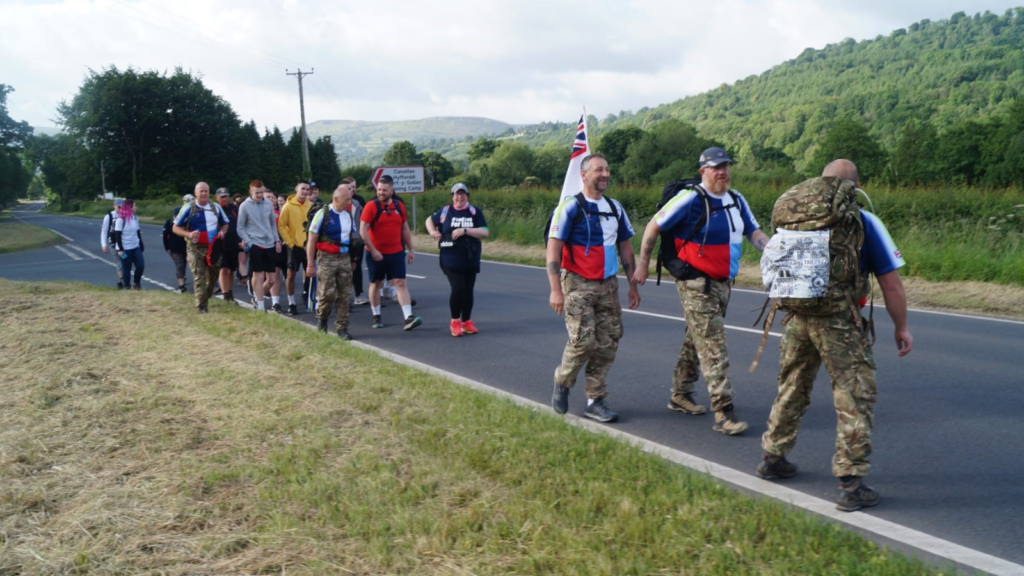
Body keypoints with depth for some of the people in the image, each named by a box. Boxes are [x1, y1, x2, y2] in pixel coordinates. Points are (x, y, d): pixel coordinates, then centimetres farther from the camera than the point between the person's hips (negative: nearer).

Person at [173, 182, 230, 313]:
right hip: (195, 248, -4)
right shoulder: (188, 208, -6)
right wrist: (188, 234, -22)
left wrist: (222, 231, -4)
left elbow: (225, 223, 19)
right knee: (199, 277, -9)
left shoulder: (216, 207, 6)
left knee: (213, 276, 11)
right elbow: (176, 228, -3)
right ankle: (201, 306, -7)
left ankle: (205, 299, 32)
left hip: (213, 247, 4)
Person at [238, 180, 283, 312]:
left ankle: (258, 297, 27)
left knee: (272, 275, 8)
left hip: (270, 244, 4)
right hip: (255, 244, -4)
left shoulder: (269, 203, 4)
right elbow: (240, 228, -1)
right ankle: (260, 305, 3)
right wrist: (248, 242, -11)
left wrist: (277, 240, 7)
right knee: (258, 275, -3)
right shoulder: (244, 206, -7)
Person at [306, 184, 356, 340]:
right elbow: (311, 240, -6)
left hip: (345, 258, 5)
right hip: (327, 258, -5)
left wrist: (354, 259, 14)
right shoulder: (323, 213, -8)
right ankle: (321, 317, 21)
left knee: (345, 295, 3)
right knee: (328, 293, -8)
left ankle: (342, 327, 13)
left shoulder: (349, 214, 7)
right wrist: (310, 264, -9)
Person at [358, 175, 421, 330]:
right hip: (377, 254, -3)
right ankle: (376, 317, 23)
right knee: (376, 284, 10)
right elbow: (363, 230, -13)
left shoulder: (399, 206, 5)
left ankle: (408, 318, -10)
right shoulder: (371, 206, -8)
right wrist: (373, 250, -18)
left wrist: (411, 249, 10)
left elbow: (405, 229, 13)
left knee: (401, 283, -4)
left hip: (397, 253, 3)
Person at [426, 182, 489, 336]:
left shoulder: (475, 212, 0)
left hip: (470, 260, 1)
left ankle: (466, 322, 23)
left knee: (468, 291, 7)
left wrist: (465, 230, -20)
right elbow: (429, 220, 19)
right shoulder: (445, 211, 3)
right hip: (451, 260, -1)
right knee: (458, 289, -12)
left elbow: (485, 232, -9)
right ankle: (455, 321, 8)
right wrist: (433, 231, -1)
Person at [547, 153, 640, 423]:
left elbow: (625, 247, 18)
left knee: (608, 344, 3)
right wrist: (556, 290, -17)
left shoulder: (615, 207, 12)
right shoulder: (570, 206, -7)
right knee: (583, 340, -12)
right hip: (578, 285, -6)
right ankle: (562, 382, 16)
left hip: (608, 286, 6)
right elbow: (553, 249, -11)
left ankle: (595, 400, 14)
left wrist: (633, 285, 15)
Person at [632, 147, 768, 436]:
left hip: (723, 283, 8)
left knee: (697, 341, 17)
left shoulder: (737, 200, 9)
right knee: (713, 347, -11)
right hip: (696, 284, -8)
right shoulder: (690, 199, -14)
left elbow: (754, 232, 13)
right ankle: (723, 412, -10)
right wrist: (643, 264, -5)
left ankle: (680, 395, 31)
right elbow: (653, 227, -8)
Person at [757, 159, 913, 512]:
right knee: (855, 399, 3)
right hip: (839, 321, -5)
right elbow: (891, 284, -2)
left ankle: (772, 458, 33)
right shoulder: (864, 222, -2)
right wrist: (901, 327, 8)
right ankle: (851, 485, 3)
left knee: (792, 390, 20)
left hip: (795, 317, 5)